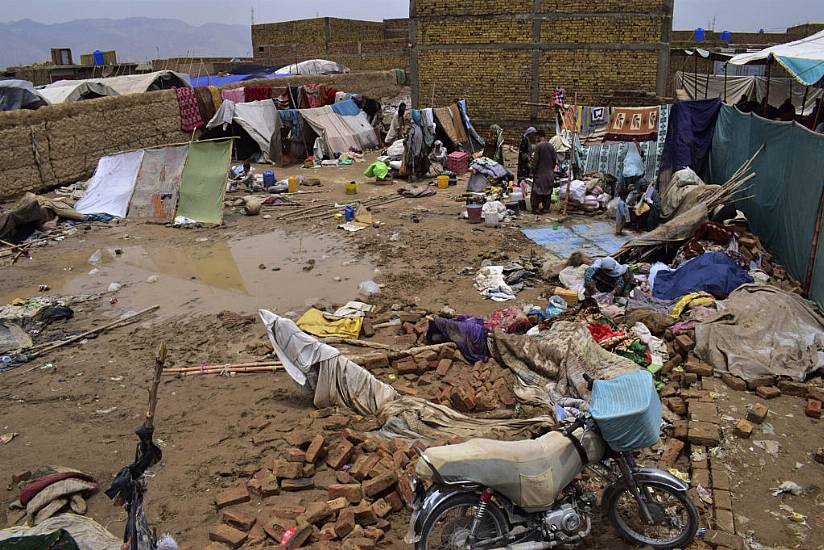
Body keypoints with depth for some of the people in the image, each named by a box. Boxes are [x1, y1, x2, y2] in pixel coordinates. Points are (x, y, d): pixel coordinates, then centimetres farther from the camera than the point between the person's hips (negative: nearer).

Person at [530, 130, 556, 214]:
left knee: (537, 191, 0)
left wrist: (533, 170, -4)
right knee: (548, 191, 10)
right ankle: (546, 208, 13)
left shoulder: (538, 146, -11)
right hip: (549, 172, 5)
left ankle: (535, 208, -1)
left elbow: (536, 160, -12)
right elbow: (554, 159, 8)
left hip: (540, 172, -5)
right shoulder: (551, 146, 4)